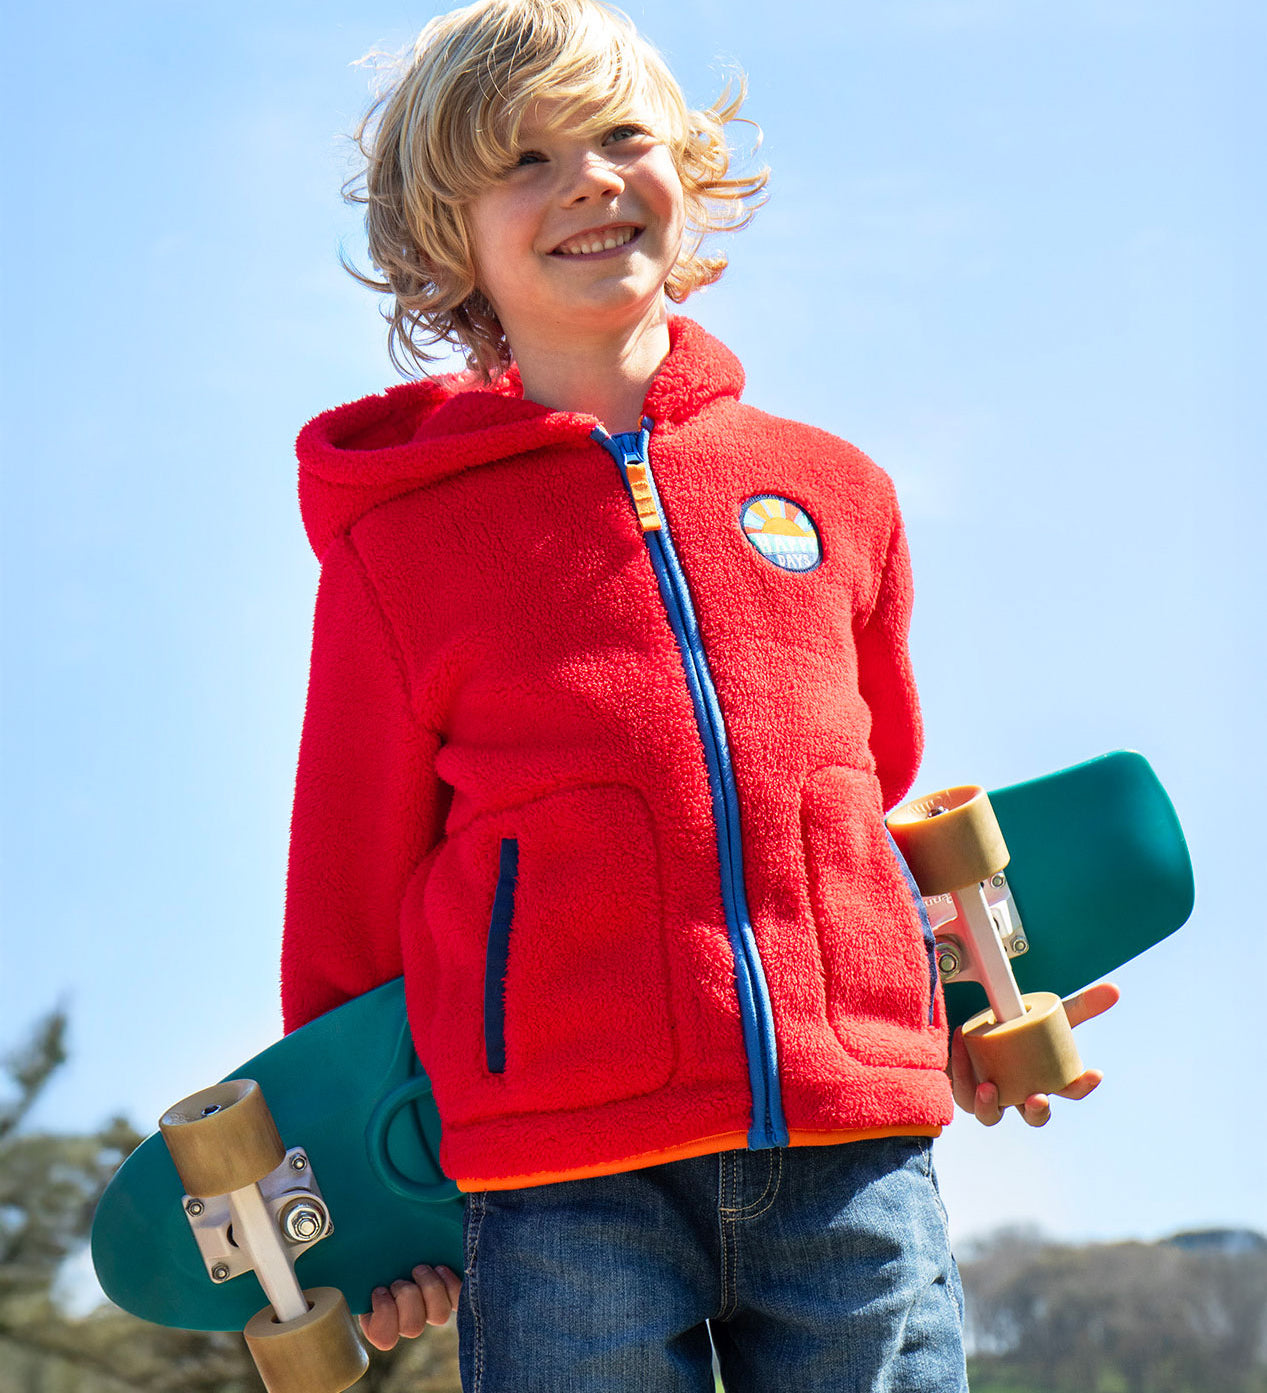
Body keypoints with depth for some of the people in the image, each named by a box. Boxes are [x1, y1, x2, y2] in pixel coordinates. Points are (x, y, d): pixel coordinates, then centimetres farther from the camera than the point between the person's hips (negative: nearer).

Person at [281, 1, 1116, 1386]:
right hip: (570, 1188, -2)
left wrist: (956, 1010, 17)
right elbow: (349, 894, 9)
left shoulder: (835, 491, 12)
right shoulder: (398, 536, 4)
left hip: (860, 1161, 3)